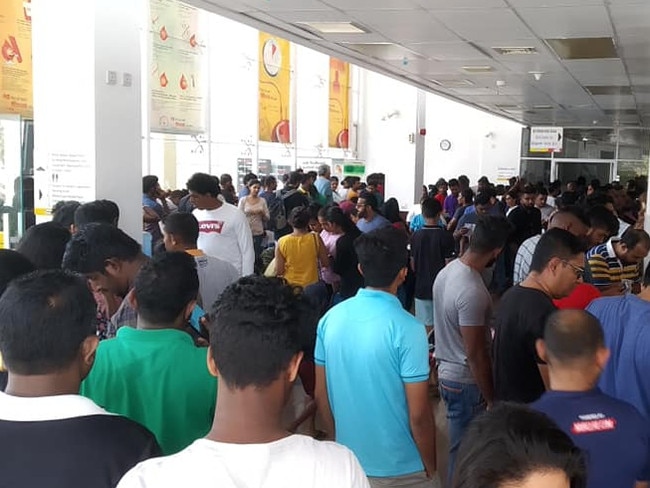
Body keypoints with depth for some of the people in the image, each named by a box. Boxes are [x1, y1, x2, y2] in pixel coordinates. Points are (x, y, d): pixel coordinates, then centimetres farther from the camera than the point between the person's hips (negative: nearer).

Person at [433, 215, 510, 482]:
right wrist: (491, 399, -13)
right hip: (466, 381, -9)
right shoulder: (473, 291, -28)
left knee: (460, 445, 22)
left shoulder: (447, 271, -1)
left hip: (446, 370, 9)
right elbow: (476, 355, -23)